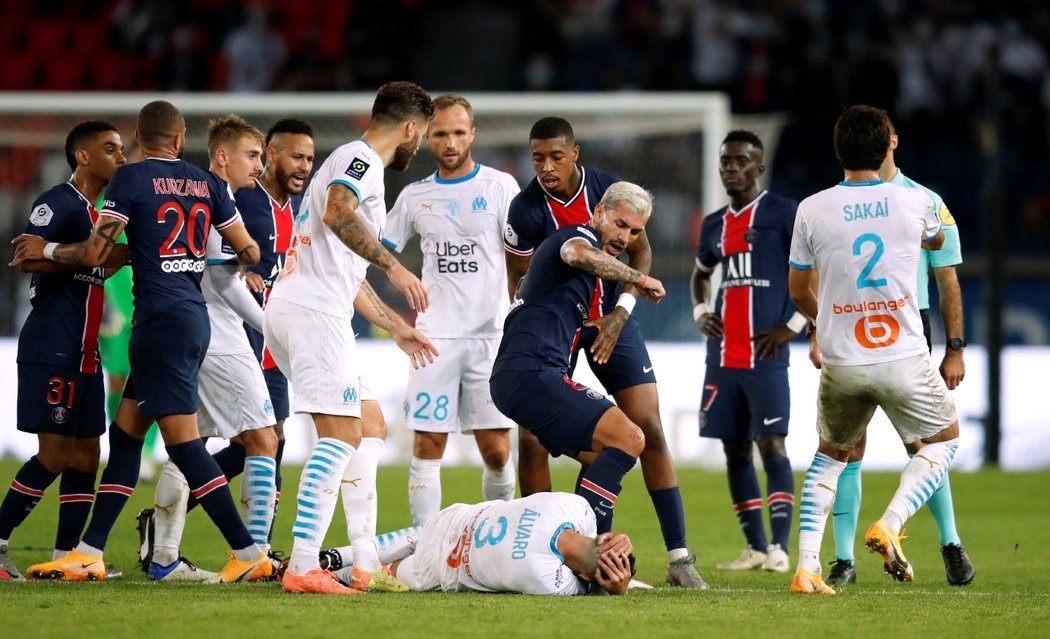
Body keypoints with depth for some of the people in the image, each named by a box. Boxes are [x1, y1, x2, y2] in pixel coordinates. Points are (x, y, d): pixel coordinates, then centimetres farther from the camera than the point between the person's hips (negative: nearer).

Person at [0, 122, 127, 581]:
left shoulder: (96, 211, 19)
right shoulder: (58, 202, -9)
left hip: (83, 351, 9)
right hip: (51, 348, -9)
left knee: (85, 452, 6)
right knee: (55, 453, -10)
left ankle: (66, 555, 8)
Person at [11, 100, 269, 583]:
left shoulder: (132, 178, -6)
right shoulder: (208, 183, 10)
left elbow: (94, 253, -8)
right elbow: (249, 253, 15)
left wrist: (44, 250, 10)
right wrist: (248, 260, 40)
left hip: (162, 320, -8)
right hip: (195, 317, 8)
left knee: (183, 442, -7)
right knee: (124, 434, 12)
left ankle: (247, 551, -11)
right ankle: (89, 554, 12)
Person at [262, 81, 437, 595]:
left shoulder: (355, 161, 27)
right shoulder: (360, 159, -4)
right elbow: (337, 216, -26)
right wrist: (393, 267, -26)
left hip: (287, 307, 10)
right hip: (314, 310, -10)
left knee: (354, 431, 15)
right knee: (339, 437, -14)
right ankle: (303, 568, -21)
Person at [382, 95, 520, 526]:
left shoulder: (499, 186, 3)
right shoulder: (414, 196, 11)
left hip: (491, 335, -2)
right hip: (436, 338, 2)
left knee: (496, 451, -3)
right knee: (426, 448, -4)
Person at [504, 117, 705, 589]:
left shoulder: (610, 190, -14)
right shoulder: (526, 210, -18)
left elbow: (640, 252, -1)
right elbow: (520, 281, -7)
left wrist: (620, 314, -12)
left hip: (609, 318, 1)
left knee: (649, 429, -7)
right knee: (531, 438, -8)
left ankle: (679, 556, -4)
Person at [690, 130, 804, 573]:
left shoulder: (783, 214, -3)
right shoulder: (714, 225, 16)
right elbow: (700, 274, 35)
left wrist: (792, 325, -9)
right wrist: (701, 312, 14)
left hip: (764, 354, -6)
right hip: (722, 355, 6)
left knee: (771, 445, -12)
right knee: (734, 450, 6)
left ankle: (779, 549, -14)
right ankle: (755, 548, 12)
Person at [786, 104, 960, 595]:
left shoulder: (812, 210, -3)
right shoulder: (913, 202, -3)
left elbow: (797, 290, 10)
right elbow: (937, 241, 22)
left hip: (841, 364, 2)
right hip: (903, 357, -2)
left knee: (830, 453, 23)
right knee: (944, 437, 22)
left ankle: (806, 568, 9)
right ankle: (890, 524, 0)